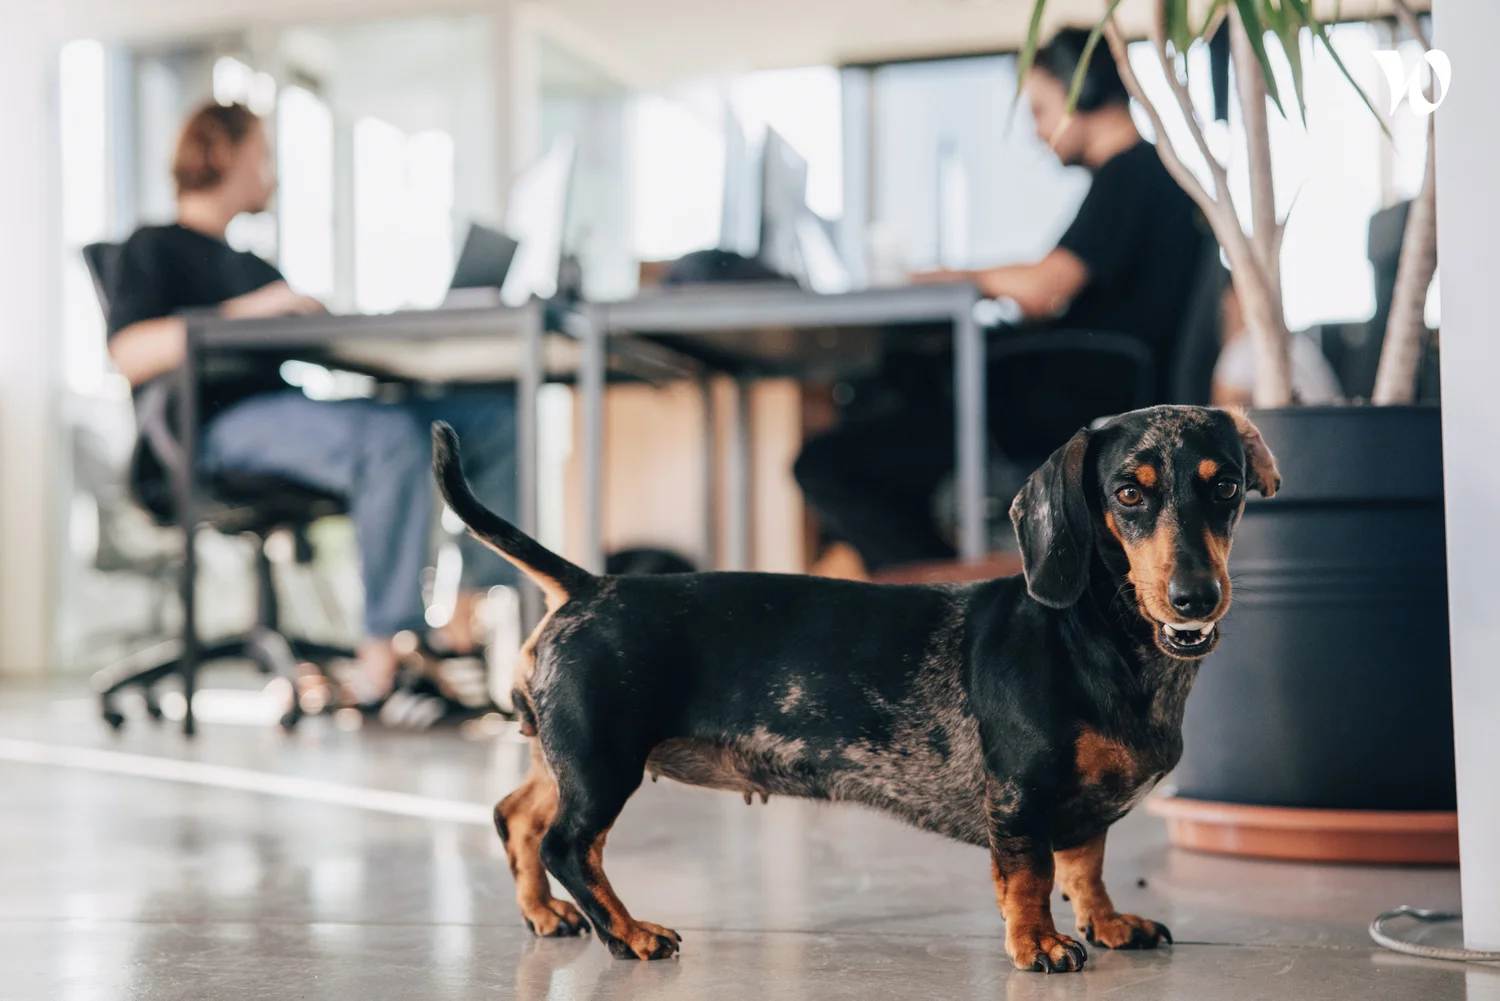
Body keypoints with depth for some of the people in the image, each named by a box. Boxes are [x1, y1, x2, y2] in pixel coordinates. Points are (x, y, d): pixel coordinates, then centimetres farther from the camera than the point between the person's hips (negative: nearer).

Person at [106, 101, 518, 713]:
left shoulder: (249, 264, 35)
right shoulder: (154, 249, 10)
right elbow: (129, 355, -10)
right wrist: (250, 310, -16)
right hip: (224, 424, -8)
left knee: (497, 417, -10)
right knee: (392, 436, -37)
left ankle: (476, 621, -21)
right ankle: (384, 656, -39)